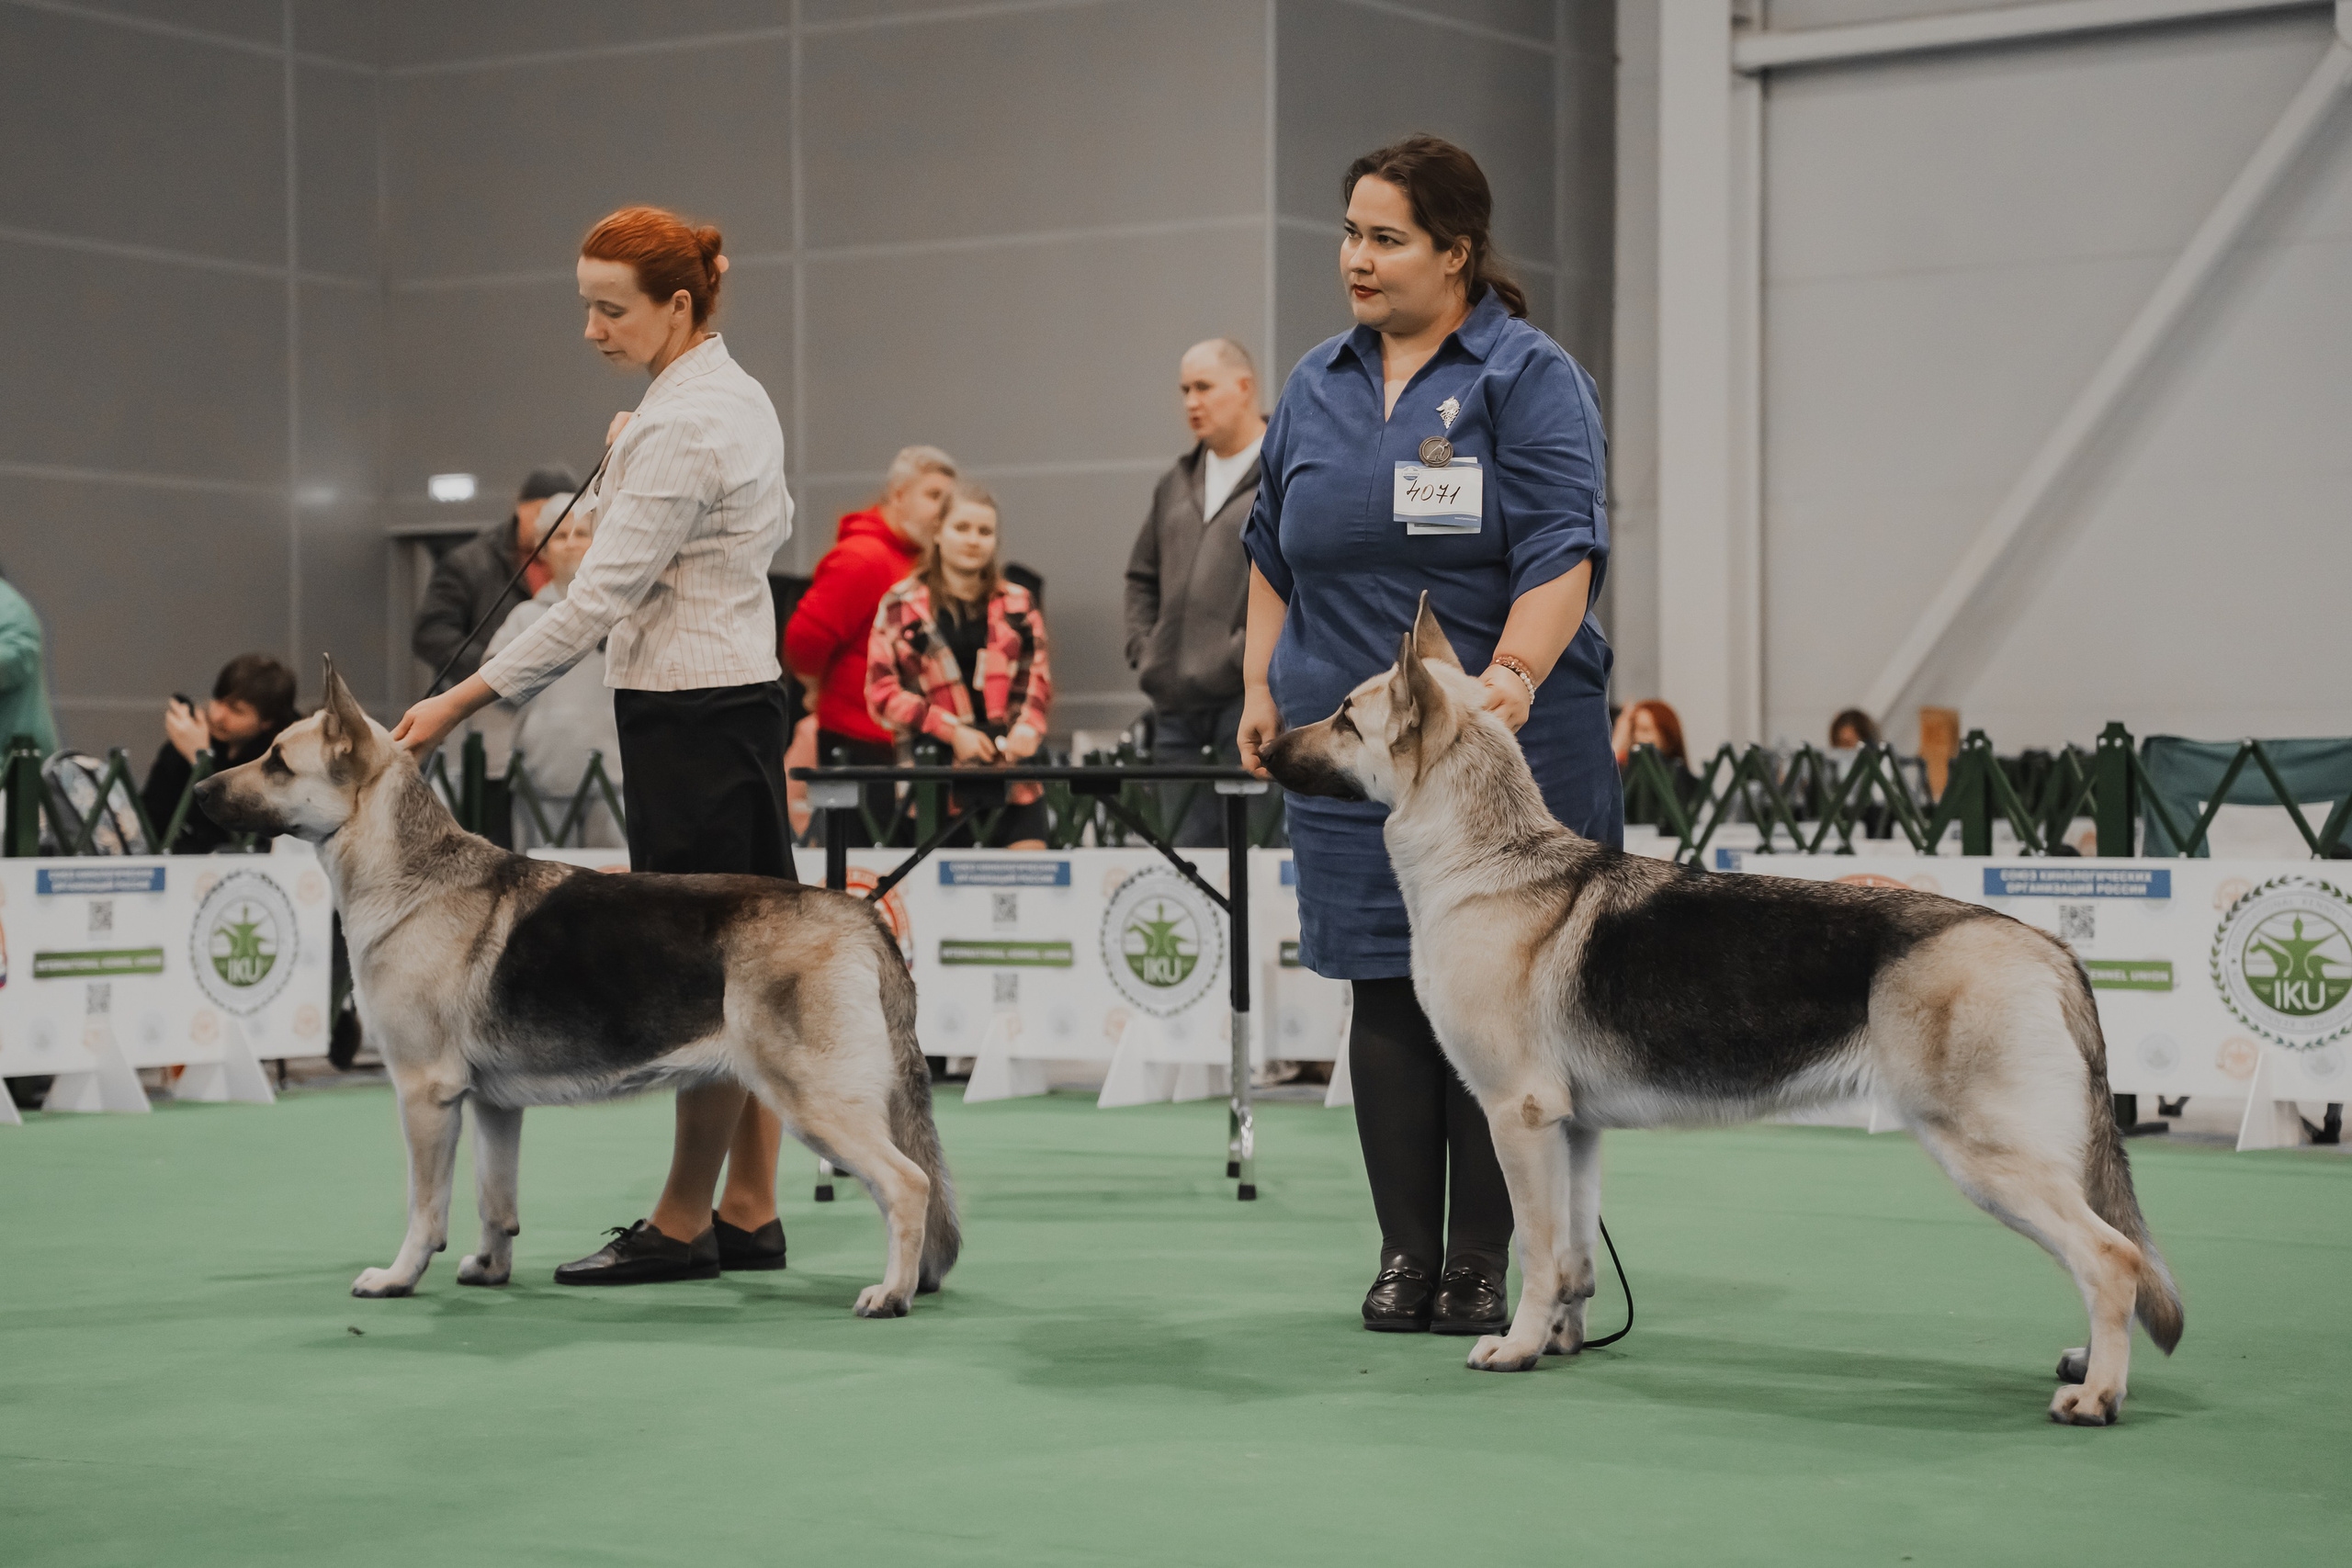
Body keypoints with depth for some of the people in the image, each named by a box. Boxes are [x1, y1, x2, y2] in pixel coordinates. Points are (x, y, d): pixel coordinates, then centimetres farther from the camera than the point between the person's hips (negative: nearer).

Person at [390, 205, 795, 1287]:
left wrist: (464, 701, -19)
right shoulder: (736, 396, 12)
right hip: (740, 685, 10)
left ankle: (683, 1223, 3)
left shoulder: (679, 427, -18)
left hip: (686, 711, -10)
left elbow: (598, 601, -21)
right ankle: (749, 1213, 15)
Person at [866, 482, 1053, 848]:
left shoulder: (1018, 605, 15)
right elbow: (882, 692, 0)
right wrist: (952, 732, -11)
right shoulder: (903, 606, 6)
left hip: (1013, 767, 2)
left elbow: (1039, 676, 14)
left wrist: (1028, 725, -9)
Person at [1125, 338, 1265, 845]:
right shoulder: (1176, 483, 21)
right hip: (1177, 703, 7)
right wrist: (1143, 649, 13)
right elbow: (1143, 576, 28)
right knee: (1181, 838, 6)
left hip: (1250, 695, -7)